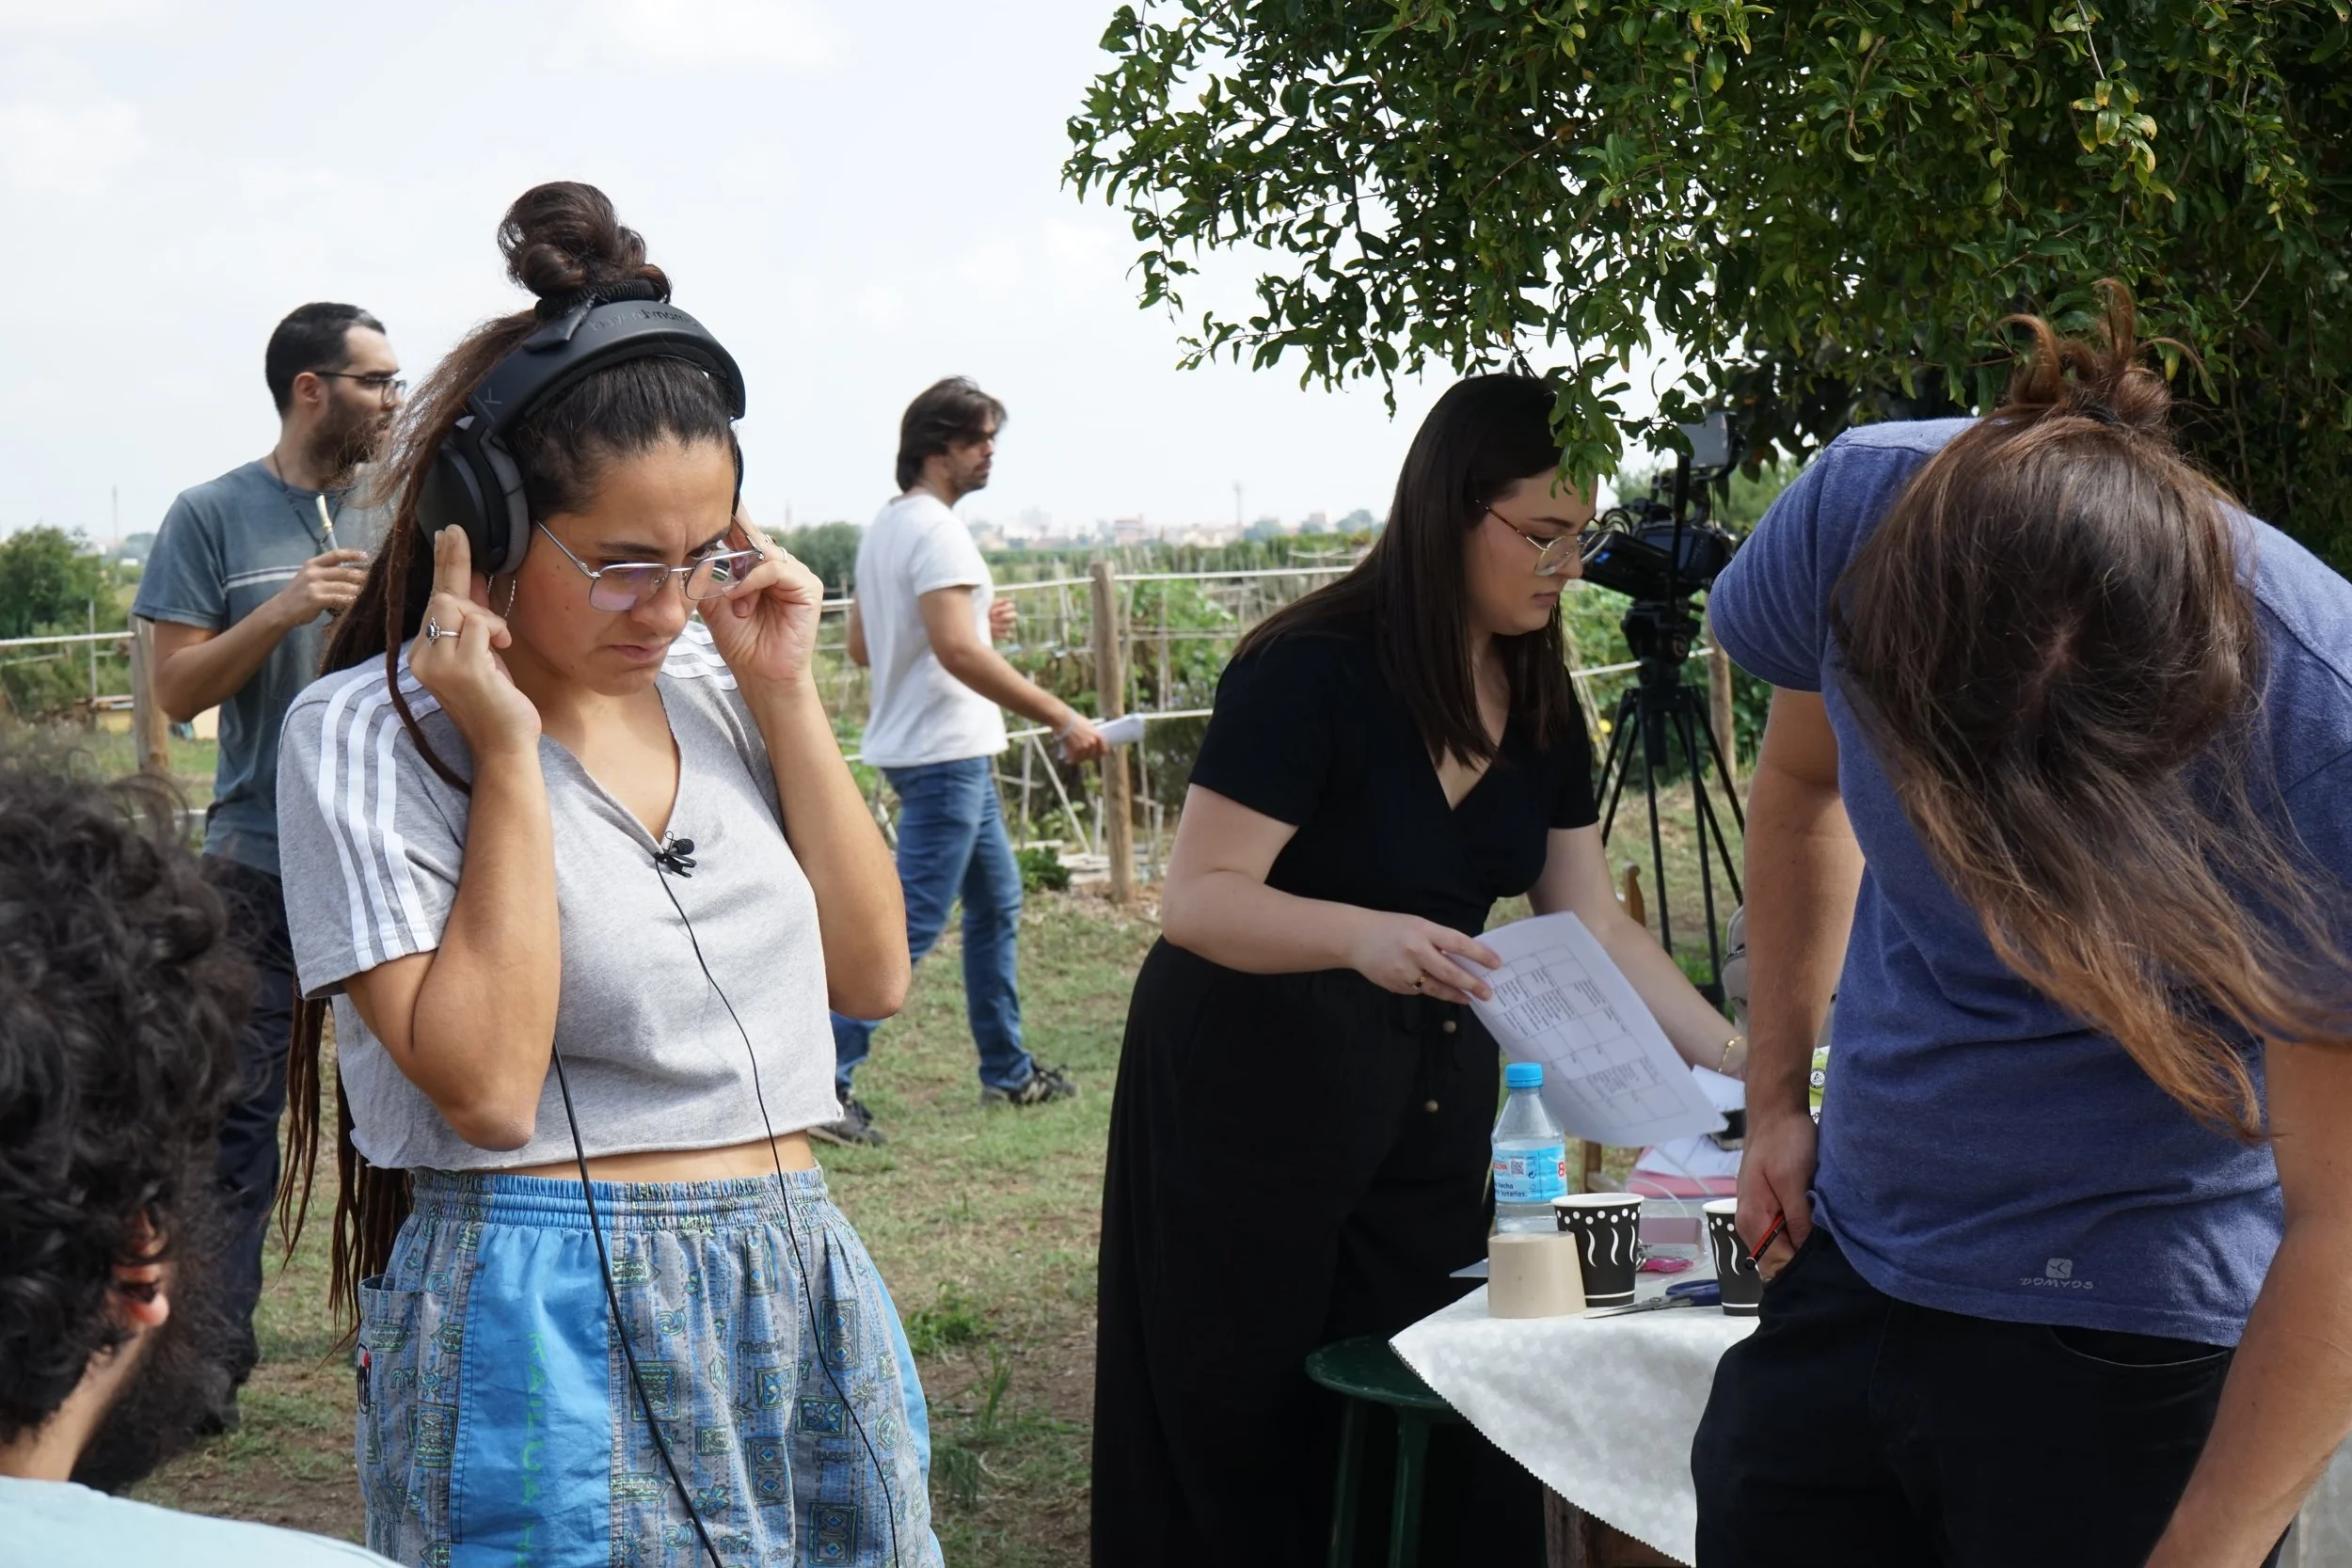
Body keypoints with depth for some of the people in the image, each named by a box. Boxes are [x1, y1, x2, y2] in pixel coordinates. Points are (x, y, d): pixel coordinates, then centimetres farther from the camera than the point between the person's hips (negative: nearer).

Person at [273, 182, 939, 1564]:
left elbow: (873, 974, 5)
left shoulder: (708, 678, 6)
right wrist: (510, 753, -18)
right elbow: (485, 1088, -19)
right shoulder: (368, 735, -10)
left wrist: (786, 695, -1)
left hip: (799, 1284, 6)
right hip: (561, 1336, -6)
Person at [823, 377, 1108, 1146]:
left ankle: (1007, 1073, 27)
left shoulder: (884, 528, 14)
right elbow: (957, 651, -28)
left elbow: (862, 645, 18)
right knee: (911, 924, -9)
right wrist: (1062, 717, -25)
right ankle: (823, 1081, -10)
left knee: (996, 903, 19)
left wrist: (976, 622, 17)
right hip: (944, 755, -11)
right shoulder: (935, 530, -17)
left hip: (956, 756, 11)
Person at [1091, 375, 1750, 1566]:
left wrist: (1734, 1061, -6)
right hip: (1251, 1096, -6)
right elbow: (1198, 899, -23)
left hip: (1428, 1097, 6)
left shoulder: (1539, 698, 1)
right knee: (1246, 1446, 3)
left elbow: (1593, 922, 4)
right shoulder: (1310, 671, -20)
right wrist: (1362, 934, -40)